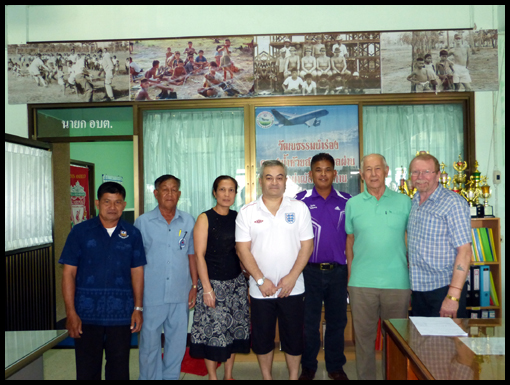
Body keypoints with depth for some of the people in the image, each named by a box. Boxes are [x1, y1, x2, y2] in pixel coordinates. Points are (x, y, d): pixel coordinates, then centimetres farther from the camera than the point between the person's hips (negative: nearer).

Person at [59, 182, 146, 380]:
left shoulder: (132, 234, 2)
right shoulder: (80, 232, -2)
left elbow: (137, 272, 6)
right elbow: (69, 273, -1)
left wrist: (138, 308, 2)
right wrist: (70, 312, -6)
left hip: (121, 314, 1)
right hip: (87, 314, -1)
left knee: (119, 369, 12)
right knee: (87, 370, 10)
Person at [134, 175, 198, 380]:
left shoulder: (188, 221, 5)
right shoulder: (142, 222, 0)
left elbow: (191, 255, 10)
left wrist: (194, 286, 6)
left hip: (180, 294, 2)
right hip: (151, 294, -2)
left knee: (177, 342, 12)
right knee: (149, 342, 7)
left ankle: (171, 376, 32)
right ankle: (150, 377, 27)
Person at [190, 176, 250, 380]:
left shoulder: (238, 217, 6)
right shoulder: (205, 218, -7)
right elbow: (199, 255, -10)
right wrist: (206, 288, -14)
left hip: (236, 281, 5)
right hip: (213, 282, -4)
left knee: (235, 328, 10)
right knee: (212, 330, 2)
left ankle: (229, 375, 28)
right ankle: (212, 376, 22)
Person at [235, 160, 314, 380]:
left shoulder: (299, 209, 0)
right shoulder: (247, 212, -1)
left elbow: (307, 246, -3)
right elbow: (243, 249, -4)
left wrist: (292, 277, -11)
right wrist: (261, 280, -10)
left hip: (292, 288, 0)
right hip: (260, 289, 1)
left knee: (294, 337, 11)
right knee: (262, 338, 13)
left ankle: (294, 377, 31)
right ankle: (266, 377, 33)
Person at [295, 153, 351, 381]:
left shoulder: (346, 201, 3)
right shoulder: (301, 200, -2)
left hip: (338, 270, 2)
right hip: (310, 270, -2)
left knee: (337, 321, 14)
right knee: (309, 322, 10)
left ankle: (335, 366, 31)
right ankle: (308, 367, 28)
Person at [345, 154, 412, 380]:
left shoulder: (403, 202, 3)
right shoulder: (352, 204, 5)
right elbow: (350, 241, 9)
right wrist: (350, 275, 6)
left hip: (398, 282, 0)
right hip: (361, 283, 1)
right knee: (364, 336, 11)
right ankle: (365, 377, 27)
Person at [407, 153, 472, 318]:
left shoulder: (453, 203, -13)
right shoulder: (413, 203, 8)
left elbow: (464, 252, -18)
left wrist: (453, 296, -23)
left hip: (444, 288, -6)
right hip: (418, 289, 6)